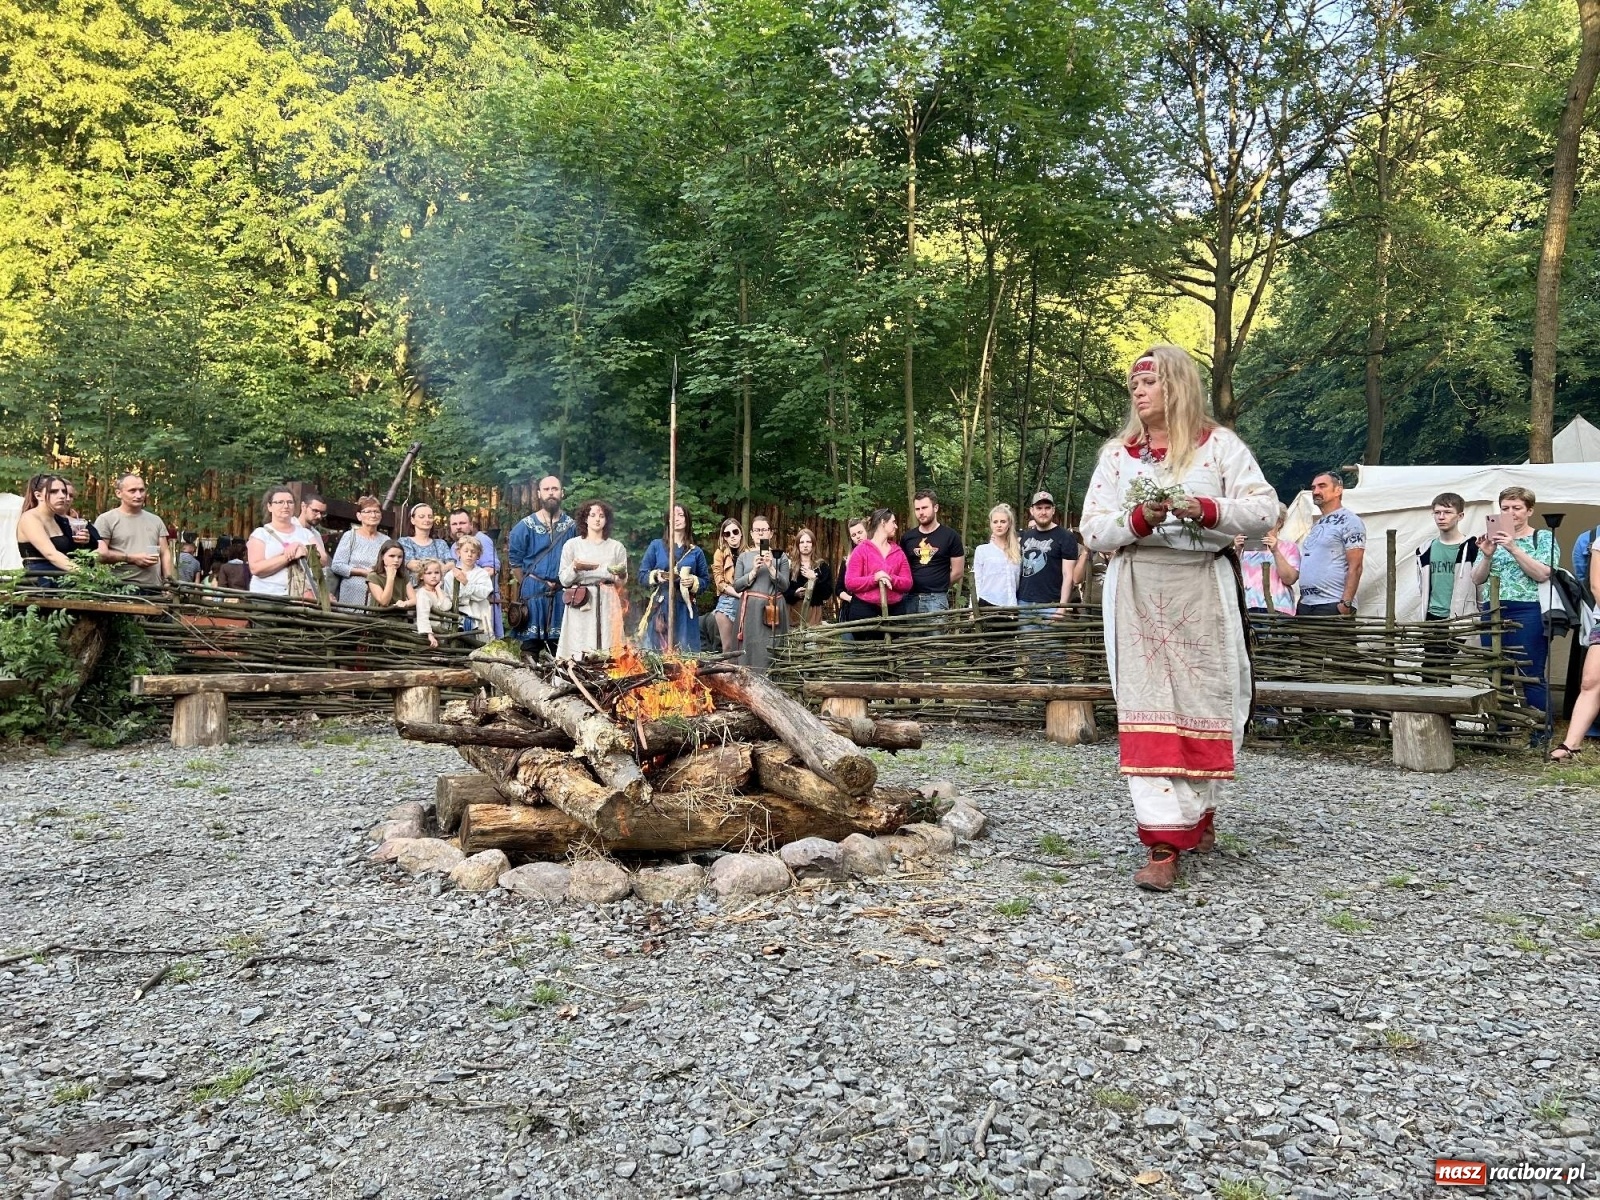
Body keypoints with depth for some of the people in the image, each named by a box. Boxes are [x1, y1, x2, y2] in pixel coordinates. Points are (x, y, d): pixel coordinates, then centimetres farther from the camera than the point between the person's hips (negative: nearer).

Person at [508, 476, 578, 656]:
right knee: (531, 640, 1)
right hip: (534, 591, -2)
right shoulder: (526, 525, -2)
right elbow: (514, 559, 2)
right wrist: (527, 585, 2)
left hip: (562, 592, 2)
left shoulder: (571, 526, 4)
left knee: (559, 641, 8)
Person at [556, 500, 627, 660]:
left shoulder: (616, 547, 10)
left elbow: (622, 581, 12)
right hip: (580, 603, -1)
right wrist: (575, 567, -14)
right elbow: (564, 580, 4)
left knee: (607, 650, -4)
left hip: (607, 605, 1)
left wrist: (619, 576, -10)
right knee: (578, 650, -7)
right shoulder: (572, 544, 6)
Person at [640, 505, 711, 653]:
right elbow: (642, 576, 8)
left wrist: (694, 582, -7)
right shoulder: (656, 545, 7)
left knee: (685, 652, -1)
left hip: (685, 610, 1)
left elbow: (706, 580, 13)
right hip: (660, 608, -1)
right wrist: (655, 576, -12)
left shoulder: (696, 552, 10)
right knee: (657, 651, -3)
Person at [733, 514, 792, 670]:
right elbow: (737, 586, 4)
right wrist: (754, 571, -9)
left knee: (770, 654, -6)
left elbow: (784, 585, 0)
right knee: (750, 651, -3)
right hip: (750, 610, 1)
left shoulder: (780, 556, 9)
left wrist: (771, 567, -12)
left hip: (773, 610, -1)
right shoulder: (744, 557, 12)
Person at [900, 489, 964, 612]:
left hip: (936, 599, -3)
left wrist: (940, 589, 8)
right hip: (910, 598, 4)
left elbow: (957, 573, 2)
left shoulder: (950, 536, 1)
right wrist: (914, 588, 3)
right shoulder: (907, 537, 11)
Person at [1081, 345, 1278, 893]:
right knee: (1147, 713, -5)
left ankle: (1197, 814, 25)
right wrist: (1137, 519, -13)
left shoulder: (1219, 444, 4)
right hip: (1136, 595, 1)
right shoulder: (1117, 453, 11)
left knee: (1203, 705, 3)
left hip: (1202, 591, -1)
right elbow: (1092, 530, 6)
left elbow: (1265, 510, -3)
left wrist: (1206, 509, -18)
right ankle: (1163, 846, -4)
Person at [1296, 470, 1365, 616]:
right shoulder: (1316, 525, 21)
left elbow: (1355, 567, -12)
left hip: (1332, 605, -8)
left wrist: (1346, 603, -19)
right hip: (1305, 604, 8)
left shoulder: (1350, 522, -4)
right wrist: (1301, 601, 16)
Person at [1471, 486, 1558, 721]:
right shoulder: (1492, 538, 16)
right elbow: (1477, 580, 11)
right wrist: (1487, 556, -7)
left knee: (1532, 677, -6)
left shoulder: (1544, 538, 5)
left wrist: (1514, 548, -17)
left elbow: (1542, 574, -10)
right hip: (1493, 614, 4)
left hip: (1528, 614, -4)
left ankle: (1542, 736, 0)